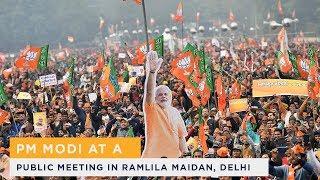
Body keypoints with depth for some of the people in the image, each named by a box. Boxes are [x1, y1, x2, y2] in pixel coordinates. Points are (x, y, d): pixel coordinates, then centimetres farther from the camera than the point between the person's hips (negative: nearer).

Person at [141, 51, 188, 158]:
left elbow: (181, 137, 16)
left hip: (174, 157, 4)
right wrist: (152, 72, -37)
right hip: (152, 157, -4)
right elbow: (149, 92, -22)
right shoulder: (152, 110, -3)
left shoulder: (175, 112, 12)